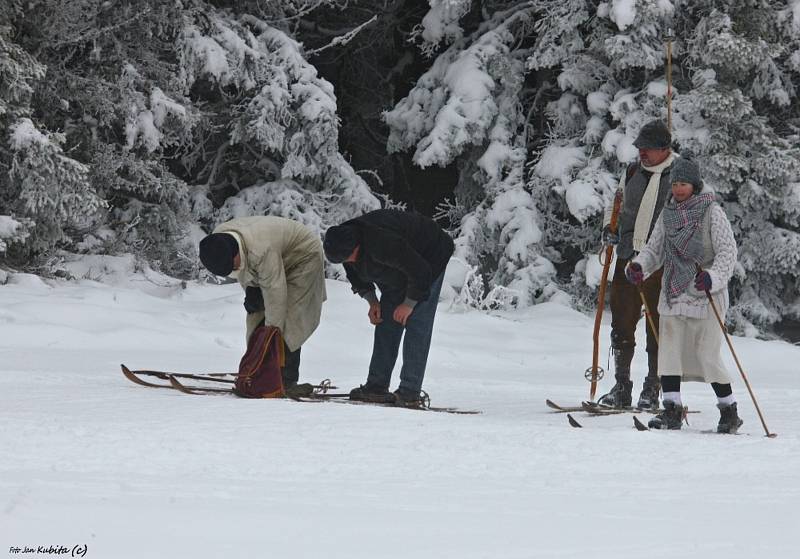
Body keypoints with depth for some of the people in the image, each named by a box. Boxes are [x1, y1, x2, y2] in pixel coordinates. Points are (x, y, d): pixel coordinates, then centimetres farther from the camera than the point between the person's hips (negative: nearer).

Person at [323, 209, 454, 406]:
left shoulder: (383, 244, -42)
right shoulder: (345, 243, -16)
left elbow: (421, 273, -32)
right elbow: (356, 274, 8)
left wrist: (409, 304, -19)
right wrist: (372, 300, -2)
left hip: (428, 262, -8)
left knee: (417, 325, -16)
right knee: (386, 323, 3)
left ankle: (410, 392, -17)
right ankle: (377, 386, 5)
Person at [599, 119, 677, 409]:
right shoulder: (632, 172, 11)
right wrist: (609, 226, 8)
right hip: (628, 257, 4)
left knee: (657, 327, 0)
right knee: (621, 322, 4)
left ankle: (652, 390, 9)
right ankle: (621, 387, 13)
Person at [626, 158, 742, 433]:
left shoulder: (712, 212, -4)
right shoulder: (668, 214, 11)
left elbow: (727, 251, -8)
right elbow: (654, 249, 14)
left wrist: (713, 277, -24)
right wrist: (639, 267, -6)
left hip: (705, 296, -5)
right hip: (673, 296, 5)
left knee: (708, 356, -4)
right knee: (668, 352, -2)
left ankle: (730, 411, 9)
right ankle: (672, 410, 5)